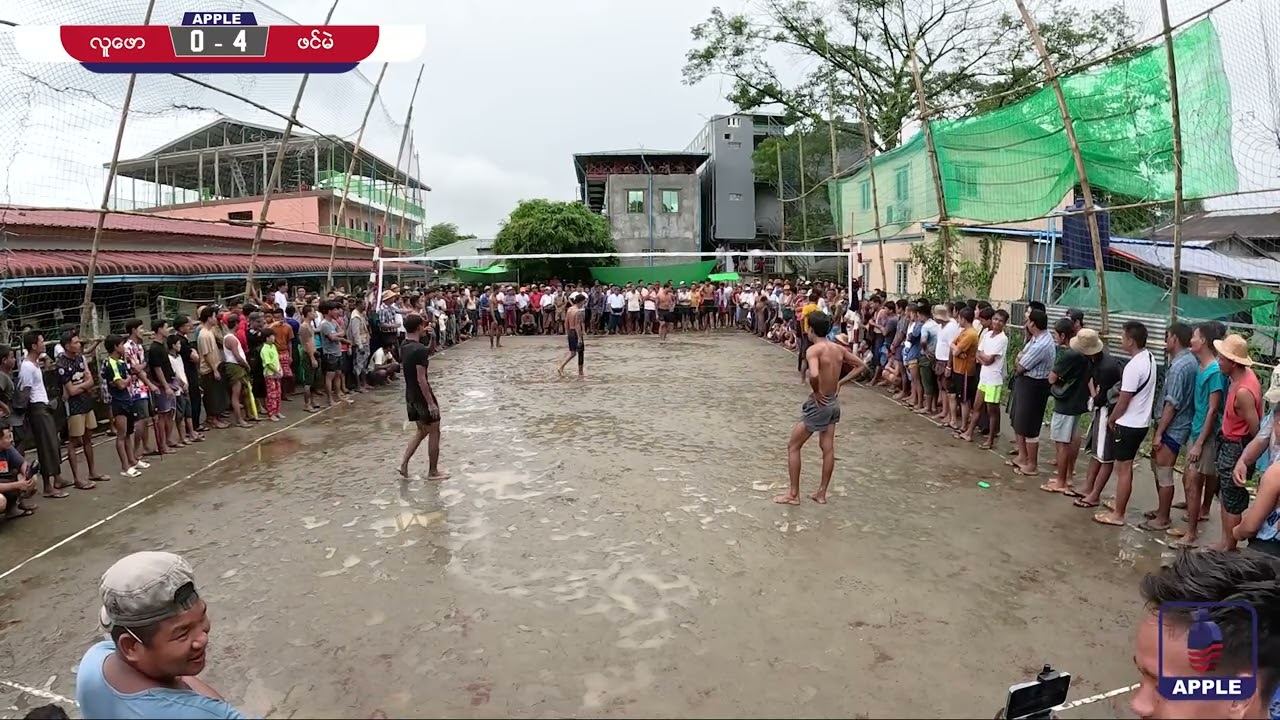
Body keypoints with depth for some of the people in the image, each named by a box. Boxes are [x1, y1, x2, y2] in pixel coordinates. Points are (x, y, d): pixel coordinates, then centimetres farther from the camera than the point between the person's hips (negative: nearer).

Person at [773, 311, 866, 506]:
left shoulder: (813, 349, -21)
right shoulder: (839, 348, 2)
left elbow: (814, 375, -39)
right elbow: (861, 365, 13)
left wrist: (816, 391, -21)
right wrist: (840, 382, 9)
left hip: (819, 403, -8)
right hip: (834, 402, 8)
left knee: (793, 446, 6)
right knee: (828, 448, 14)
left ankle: (793, 494, 11)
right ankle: (821, 493, 23)